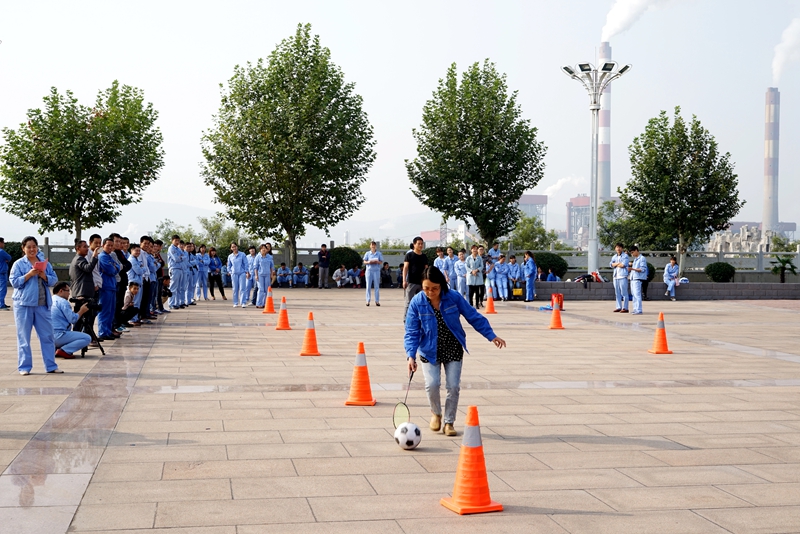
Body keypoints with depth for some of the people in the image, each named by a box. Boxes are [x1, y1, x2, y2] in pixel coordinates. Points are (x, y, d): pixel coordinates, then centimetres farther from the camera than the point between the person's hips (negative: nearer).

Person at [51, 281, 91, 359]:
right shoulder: (63, 302, -9)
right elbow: (73, 319, -11)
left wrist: (79, 310, 14)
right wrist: (81, 311, 4)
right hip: (58, 336, -9)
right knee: (87, 338, -9)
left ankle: (54, 349, 12)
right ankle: (64, 351, -17)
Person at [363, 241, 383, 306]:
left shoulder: (379, 253, 7)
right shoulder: (367, 253, 7)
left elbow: (381, 262, 6)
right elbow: (364, 262, 7)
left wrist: (377, 262, -14)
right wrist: (369, 262, -14)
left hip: (376, 270, 0)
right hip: (369, 270, 0)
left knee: (377, 286, -1)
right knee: (368, 286, -3)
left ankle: (377, 301, 2)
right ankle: (368, 301, 0)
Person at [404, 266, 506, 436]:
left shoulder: (454, 298, -13)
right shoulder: (417, 303, -14)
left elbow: (474, 317, -2)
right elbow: (411, 332, -11)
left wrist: (491, 335, -4)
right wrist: (411, 355, -23)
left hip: (453, 350, 1)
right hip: (430, 351, -1)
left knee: (453, 386, -3)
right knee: (432, 384, -15)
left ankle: (449, 422, 17)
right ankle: (436, 413, 16)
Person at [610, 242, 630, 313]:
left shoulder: (625, 256, -1)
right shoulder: (614, 257, 19)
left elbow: (623, 265, -13)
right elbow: (611, 264, 4)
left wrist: (615, 264, 1)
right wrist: (619, 263, -6)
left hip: (623, 276, -7)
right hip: (616, 276, 7)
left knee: (624, 293, -7)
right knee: (617, 293, 8)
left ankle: (625, 308, -7)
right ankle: (618, 307, 13)